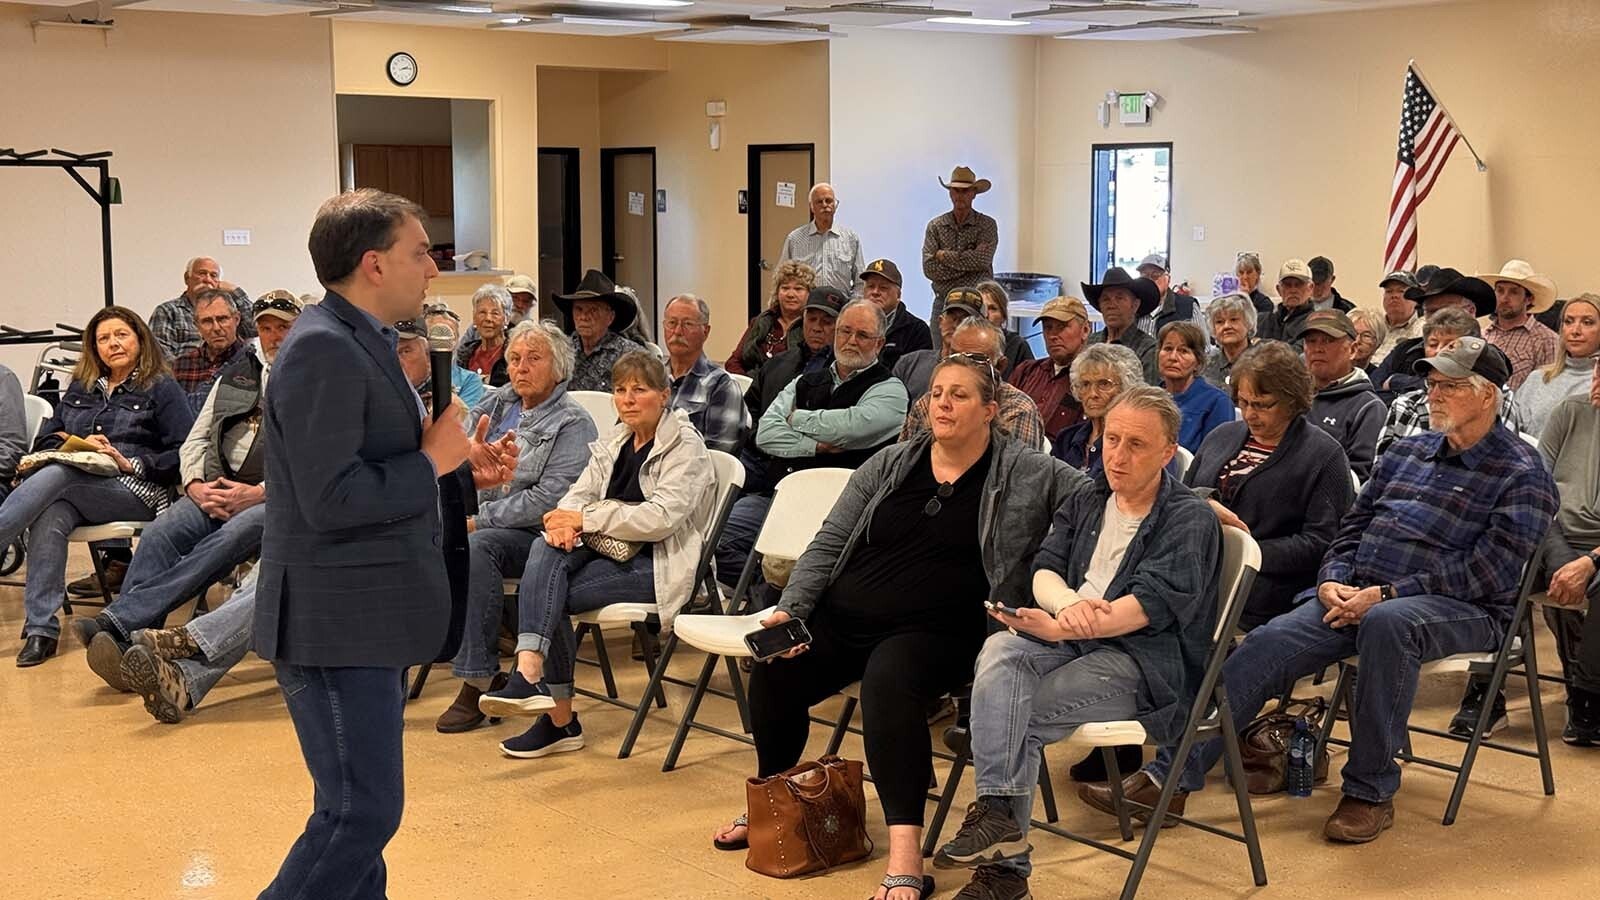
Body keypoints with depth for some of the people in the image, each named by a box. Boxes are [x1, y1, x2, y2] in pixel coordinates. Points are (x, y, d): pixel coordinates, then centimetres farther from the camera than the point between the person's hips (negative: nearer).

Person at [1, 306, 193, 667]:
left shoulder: (161, 389, 9)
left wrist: (132, 463, -14)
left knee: (55, 475, -32)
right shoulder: (79, 389, 27)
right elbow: (45, 441, 22)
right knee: (50, 515, -34)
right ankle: (41, 629, -37)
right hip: (75, 490, 4)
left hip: (136, 491, -4)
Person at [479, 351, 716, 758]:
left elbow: (661, 517, -19)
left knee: (552, 596, -22)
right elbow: (580, 493, 8)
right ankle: (531, 671, -32)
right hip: (612, 549, 7)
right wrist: (565, 520, -17)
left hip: (658, 566, -6)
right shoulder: (615, 441, 16)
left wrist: (585, 518, -19)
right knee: (545, 549, -24)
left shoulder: (685, 447, -7)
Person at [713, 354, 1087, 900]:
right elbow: (827, 546, 11)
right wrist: (791, 610, -1)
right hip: (841, 619, 4)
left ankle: (905, 853, -37)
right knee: (774, 675, -18)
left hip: (935, 632, -4)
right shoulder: (888, 466, 13)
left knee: (888, 685, -36)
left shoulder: (1026, 475, 3)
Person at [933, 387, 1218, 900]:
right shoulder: (1085, 504, 19)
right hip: (1069, 642, 6)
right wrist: (1068, 602, -20)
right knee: (1000, 651, -27)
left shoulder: (1190, 520, -2)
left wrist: (1063, 630, -30)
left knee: (1019, 716, -26)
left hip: (1145, 663, -5)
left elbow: (1151, 603, -17)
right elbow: (1044, 570, 6)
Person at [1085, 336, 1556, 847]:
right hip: (1355, 596, 6)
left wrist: (1386, 594, -19)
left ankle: (1371, 792, -26)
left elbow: (1490, 571, -13)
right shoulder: (1407, 452, 20)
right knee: (1268, 643, -18)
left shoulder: (1522, 475, -1)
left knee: (1387, 622, -40)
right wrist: (1332, 581, -2)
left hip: (1461, 609, -6)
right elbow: (1353, 526, 20)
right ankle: (1170, 776, -21)